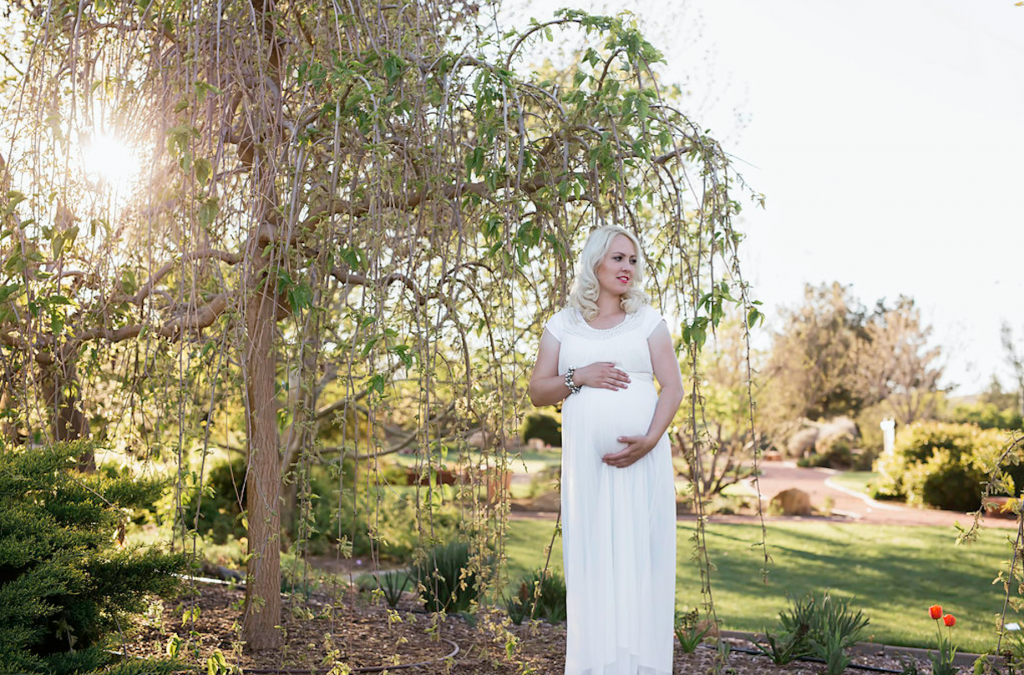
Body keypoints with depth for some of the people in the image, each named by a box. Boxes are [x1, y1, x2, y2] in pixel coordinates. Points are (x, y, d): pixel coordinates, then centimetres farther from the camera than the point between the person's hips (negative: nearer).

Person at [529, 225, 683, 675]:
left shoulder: (647, 320, 11)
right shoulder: (563, 325, 12)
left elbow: (672, 387, 3)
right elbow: (537, 392, 9)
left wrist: (650, 440, -13)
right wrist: (579, 377, -9)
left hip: (642, 457, 0)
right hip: (586, 458, 1)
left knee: (640, 553, -2)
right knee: (591, 557, 0)